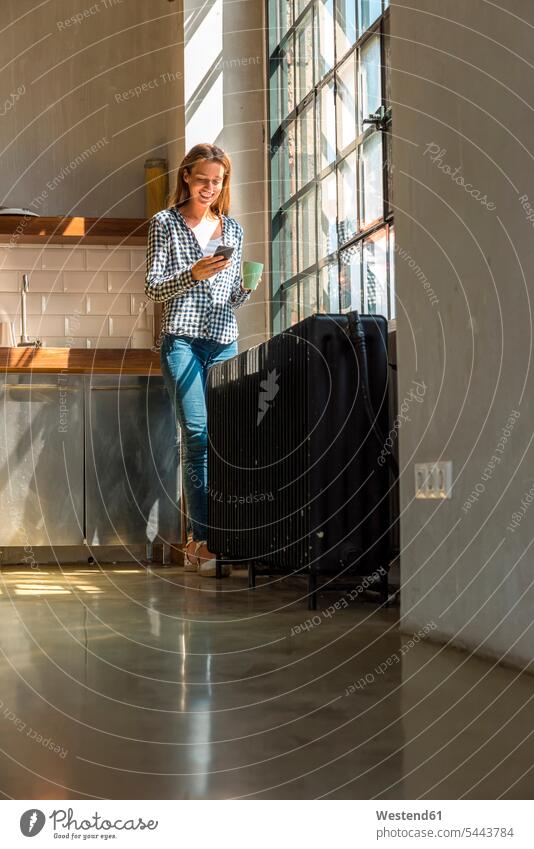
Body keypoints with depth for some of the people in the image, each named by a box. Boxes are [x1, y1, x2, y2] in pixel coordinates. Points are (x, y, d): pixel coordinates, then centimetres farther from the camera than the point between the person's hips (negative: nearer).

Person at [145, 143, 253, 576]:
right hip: (182, 339, -4)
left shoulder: (233, 228, 18)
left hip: (224, 341, 4)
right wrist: (192, 274, -16)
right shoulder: (165, 223, 7)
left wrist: (246, 286, -3)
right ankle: (205, 540, -13)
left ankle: (200, 541, 3)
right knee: (198, 434, -15)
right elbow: (153, 288, 0)